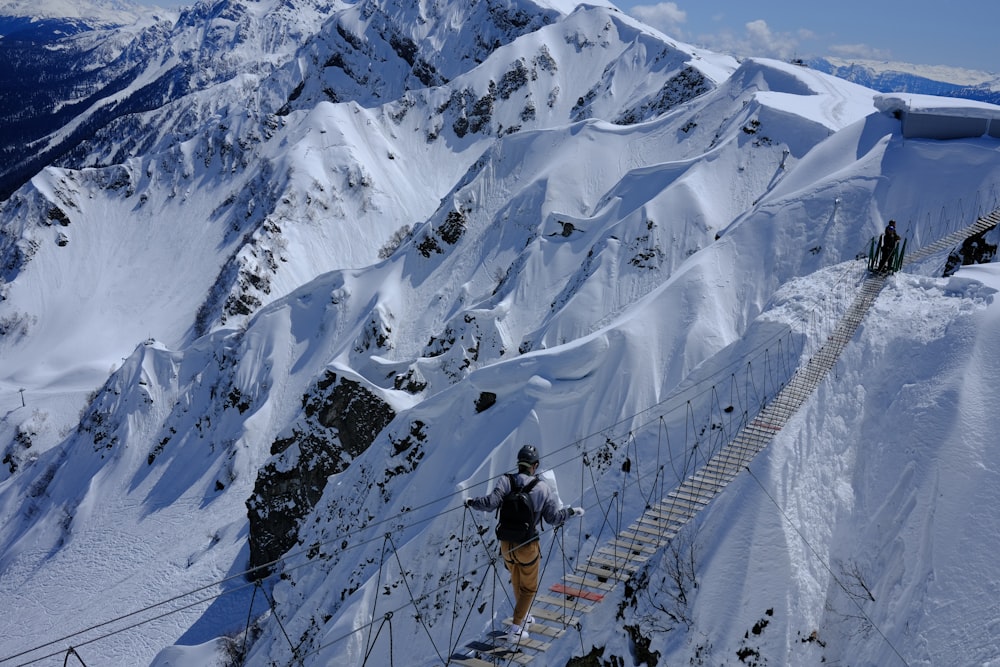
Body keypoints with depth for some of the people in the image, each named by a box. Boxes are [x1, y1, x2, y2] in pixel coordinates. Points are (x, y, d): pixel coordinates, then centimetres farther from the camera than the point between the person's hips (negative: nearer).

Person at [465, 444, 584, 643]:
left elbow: (490, 503, -23)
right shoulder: (542, 488, -13)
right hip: (527, 547, -3)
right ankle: (515, 629, 13)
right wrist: (572, 511, 7)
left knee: (516, 582, 28)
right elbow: (553, 518, -10)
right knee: (528, 588, 17)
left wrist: (471, 502, -4)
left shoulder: (505, 481, -11)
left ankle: (523, 616, 46)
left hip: (506, 544, 3)